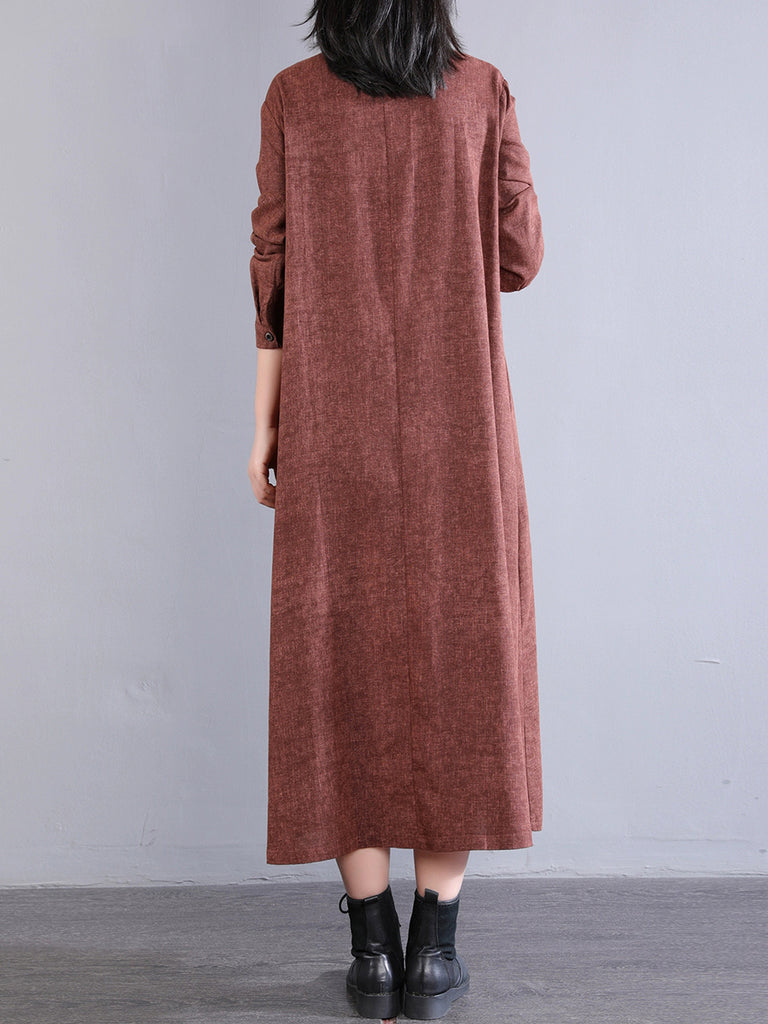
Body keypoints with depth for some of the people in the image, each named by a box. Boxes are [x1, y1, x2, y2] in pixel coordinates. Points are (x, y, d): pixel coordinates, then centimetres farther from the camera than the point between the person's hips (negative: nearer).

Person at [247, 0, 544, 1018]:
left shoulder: (294, 96, 3)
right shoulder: (484, 91, 3)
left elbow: (276, 265, -1)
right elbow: (520, 257, 3)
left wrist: (265, 425, 3)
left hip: (335, 421, 0)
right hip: (458, 427, 0)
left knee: (344, 662, 5)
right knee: (457, 653, 6)